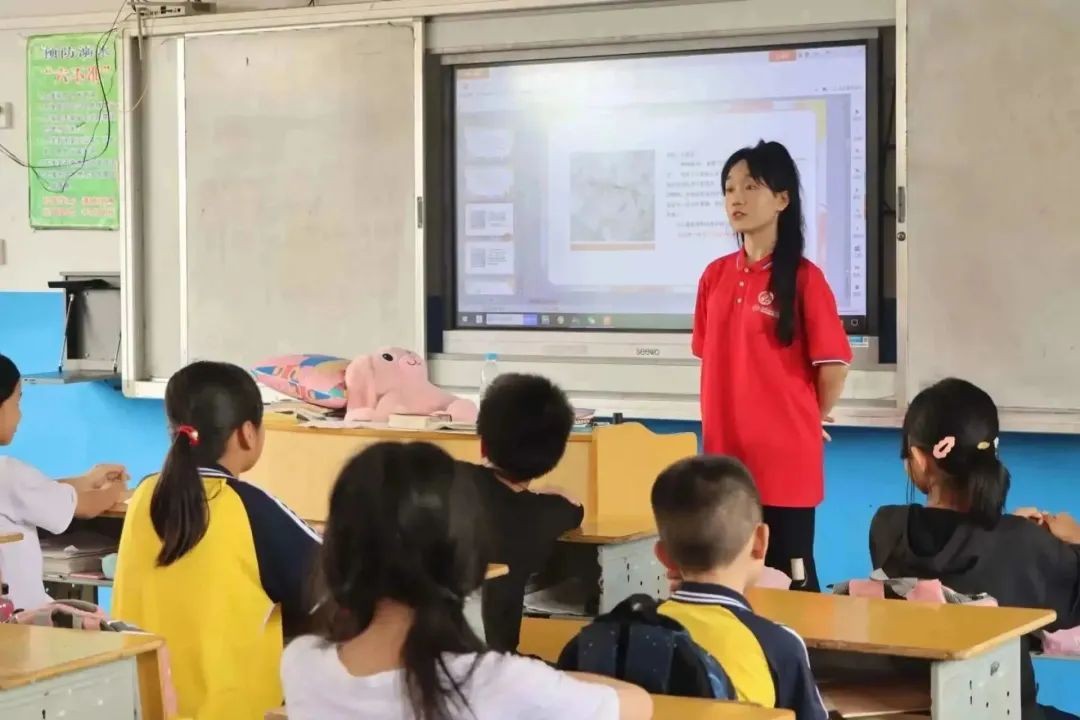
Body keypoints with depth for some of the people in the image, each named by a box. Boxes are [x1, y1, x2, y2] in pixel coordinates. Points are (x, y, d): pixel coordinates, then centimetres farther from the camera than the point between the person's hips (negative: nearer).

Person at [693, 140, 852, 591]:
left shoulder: (803, 277, -10)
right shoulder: (715, 275, 8)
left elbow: (833, 366, -9)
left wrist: (808, 421, 4)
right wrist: (731, 421, 12)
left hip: (785, 457, -6)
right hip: (725, 453, 6)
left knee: (788, 577, 4)